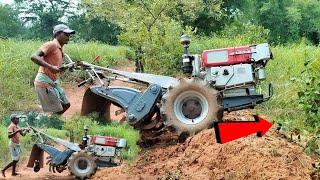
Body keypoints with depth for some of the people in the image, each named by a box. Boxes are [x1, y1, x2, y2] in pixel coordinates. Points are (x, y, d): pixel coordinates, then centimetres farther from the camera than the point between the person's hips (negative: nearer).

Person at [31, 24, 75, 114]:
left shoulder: (60, 48, 16)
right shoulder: (51, 44, -11)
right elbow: (34, 57, -23)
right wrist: (50, 67, -31)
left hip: (54, 82, 9)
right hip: (44, 82, -9)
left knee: (66, 105, 15)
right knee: (57, 111, -5)